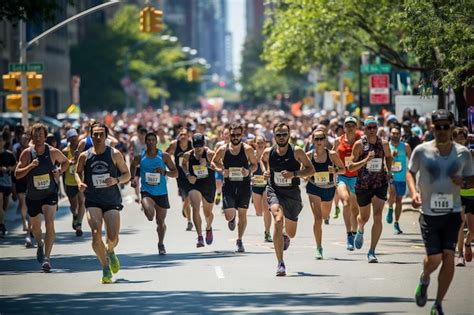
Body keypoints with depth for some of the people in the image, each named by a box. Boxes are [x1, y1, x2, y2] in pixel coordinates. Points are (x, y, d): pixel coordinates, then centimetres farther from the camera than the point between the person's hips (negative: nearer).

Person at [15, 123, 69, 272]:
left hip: (50, 194, -2)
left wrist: (60, 171, -9)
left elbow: (65, 162, 12)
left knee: (49, 222, -22)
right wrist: (30, 166, -29)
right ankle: (40, 245, 52)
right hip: (32, 196, 2)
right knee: (35, 226, 18)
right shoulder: (27, 153, -10)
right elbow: (17, 174, -13)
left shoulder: (53, 152, -9)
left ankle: (47, 257, -21)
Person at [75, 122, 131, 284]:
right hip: (92, 201, 0)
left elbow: (127, 174, 4)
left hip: (112, 200, 0)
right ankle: (105, 267, 1)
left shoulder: (115, 154, -3)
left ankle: (110, 251, 31)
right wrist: (80, 183, -5)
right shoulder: (84, 156, 0)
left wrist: (116, 180, -17)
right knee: (96, 234, -19)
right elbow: (78, 172, 17)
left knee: (113, 238, -8)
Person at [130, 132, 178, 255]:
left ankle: (161, 244, 31)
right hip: (146, 192, -1)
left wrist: (165, 173, -18)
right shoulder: (140, 157, -1)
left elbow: (175, 172, 0)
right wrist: (133, 178, 6)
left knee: (161, 222, 10)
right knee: (149, 214, -28)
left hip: (161, 193, 1)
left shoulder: (164, 156, -3)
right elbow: (133, 166, 21)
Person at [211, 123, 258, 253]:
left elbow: (254, 164, 7)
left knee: (242, 214, 1)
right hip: (228, 185, 0)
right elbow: (213, 162, 12)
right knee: (229, 215, -6)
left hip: (244, 185, 0)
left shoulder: (247, 149, -4)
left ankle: (239, 241, 17)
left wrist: (249, 171, -15)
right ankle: (232, 219, 34)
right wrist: (221, 170, -8)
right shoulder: (223, 150, -2)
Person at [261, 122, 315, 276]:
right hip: (274, 191, -1)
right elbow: (263, 160, 20)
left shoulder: (297, 152, -11)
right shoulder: (269, 152, -5)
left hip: (293, 193, 1)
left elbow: (311, 169, -6)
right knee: (278, 221, -28)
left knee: (291, 233, 14)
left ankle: (286, 237, 58)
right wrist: (265, 171, -1)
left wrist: (294, 174, -21)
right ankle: (280, 263, -26)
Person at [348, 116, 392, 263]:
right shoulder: (359, 144, -10)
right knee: (364, 217, 16)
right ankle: (360, 231, 54)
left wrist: (389, 171, 3)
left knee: (377, 217, -14)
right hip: (363, 185, -1)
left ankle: (372, 252, -9)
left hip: (380, 184, 1)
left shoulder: (383, 144, -2)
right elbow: (350, 167, -12)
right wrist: (366, 160, -26)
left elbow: (388, 157, 21)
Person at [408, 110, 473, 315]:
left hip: (452, 213, 1)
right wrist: (413, 192, -7)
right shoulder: (422, 151, -4)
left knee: (448, 257, -6)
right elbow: (411, 172, 11)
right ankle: (424, 280, 34)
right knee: (434, 259, -5)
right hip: (429, 212, -1)